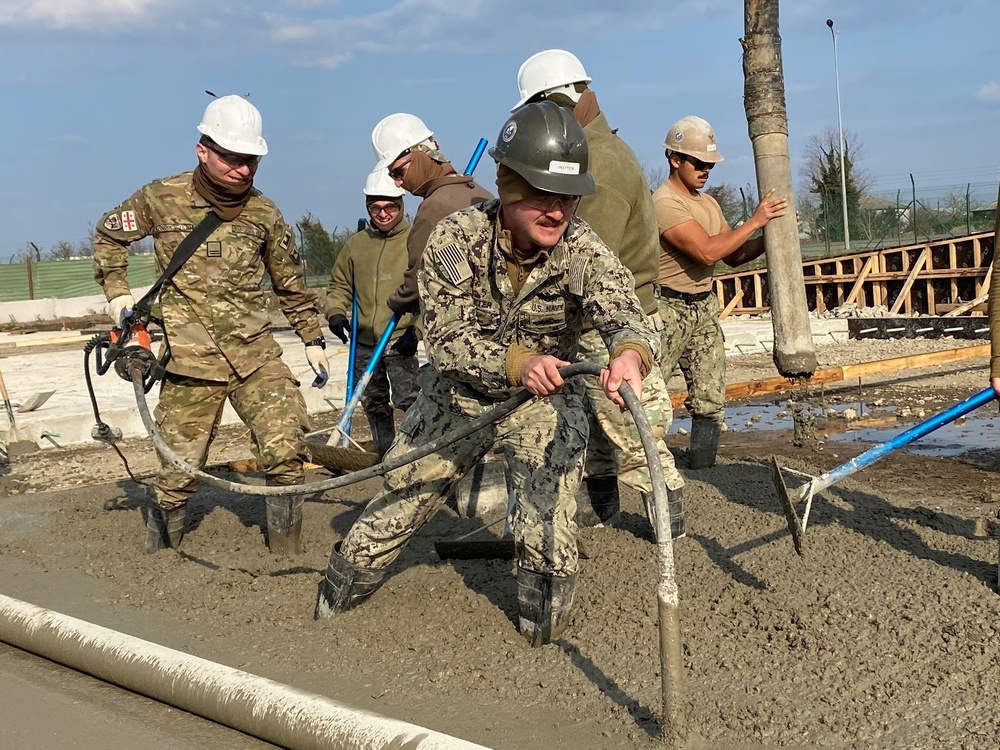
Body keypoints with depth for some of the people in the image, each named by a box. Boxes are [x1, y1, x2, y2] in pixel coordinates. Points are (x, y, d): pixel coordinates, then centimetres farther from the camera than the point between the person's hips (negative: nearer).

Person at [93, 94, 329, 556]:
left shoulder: (264, 213, 3)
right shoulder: (161, 199, -3)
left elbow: (290, 282, 15)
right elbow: (108, 235, 15)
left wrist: (313, 338, 16)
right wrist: (117, 293, 4)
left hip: (256, 355, 2)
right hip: (191, 361, -2)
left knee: (286, 450, -11)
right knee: (178, 470, 4)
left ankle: (287, 553, 6)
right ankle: (158, 556, 27)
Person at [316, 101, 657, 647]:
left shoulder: (583, 251, -21)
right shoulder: (456, 240, -23)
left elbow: (624, 312, -37)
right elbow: (445, 337, -30)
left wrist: (630, 354, -63)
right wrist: (518, 363, -50)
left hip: (545, 398, 0)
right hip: (458, 396, 1)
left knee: (549, 541, -16)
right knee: (390, 514, 10)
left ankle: (543, 639, 15)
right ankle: (328, 615, 38)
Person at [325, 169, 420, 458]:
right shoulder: (356, 244, 9)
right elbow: (340, 285, 17)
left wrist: (416, 328, -18)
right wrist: (336, 312, -1)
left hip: (401, 341, -5)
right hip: (364, 342, 6)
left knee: (408, 399, -16)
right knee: (373, 403, 15)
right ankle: (385, 454, 29)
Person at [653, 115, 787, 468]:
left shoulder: (709, 203, 16)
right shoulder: (665, 202, -13)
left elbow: (732, 255, 18)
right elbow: (707, 251, -22)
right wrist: (755, 221, -16)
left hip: (705, 307, 8)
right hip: (669, 308, -8)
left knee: (710, 400, 6)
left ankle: (702, 465, 16)